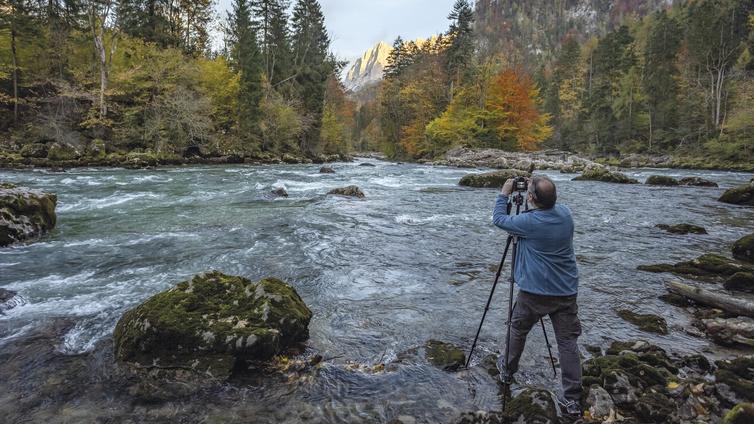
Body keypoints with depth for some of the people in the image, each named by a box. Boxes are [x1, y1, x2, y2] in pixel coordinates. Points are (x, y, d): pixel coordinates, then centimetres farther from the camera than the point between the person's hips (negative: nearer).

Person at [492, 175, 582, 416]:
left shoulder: (529, 222, -18)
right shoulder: (565, 213, -2)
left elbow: (498, 219, -2)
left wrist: (504, 194, 7)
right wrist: (536, 189, 13)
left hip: (534, 291, -4)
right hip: (566, 291, 4)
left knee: (518, 331, 18)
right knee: (568, 341, 7)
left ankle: (508, 371, 37)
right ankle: (573, 399, 7)